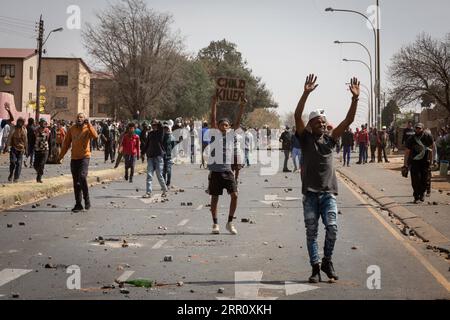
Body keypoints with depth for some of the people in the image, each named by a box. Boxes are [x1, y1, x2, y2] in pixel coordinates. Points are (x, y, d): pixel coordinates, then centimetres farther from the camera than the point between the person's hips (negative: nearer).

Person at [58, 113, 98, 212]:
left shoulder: (87, 128, -3)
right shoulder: (72, 129, 7)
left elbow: (95, 136, -24)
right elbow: (66, 143, 13)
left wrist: (89, 125, -25)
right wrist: (61, 156, 11)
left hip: (84, 157, -4)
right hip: (74, 158, 4)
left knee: (82, 177, -22)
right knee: (76, 182, 8)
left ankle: (87, 200, -6)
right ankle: (78, 204, 15)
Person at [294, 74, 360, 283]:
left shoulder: (330, 139, 10)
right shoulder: (305, 139, 3)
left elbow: (349, 120, 3)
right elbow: (297, 116, -12)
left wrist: (355, 98, -8)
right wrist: (306, 93, -22)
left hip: (328, 192, 2)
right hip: (310, 193, -1)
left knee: (332, 227, -10)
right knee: (311, 232, 3)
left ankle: (327, 262, 10)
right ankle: (316, 268, 12)